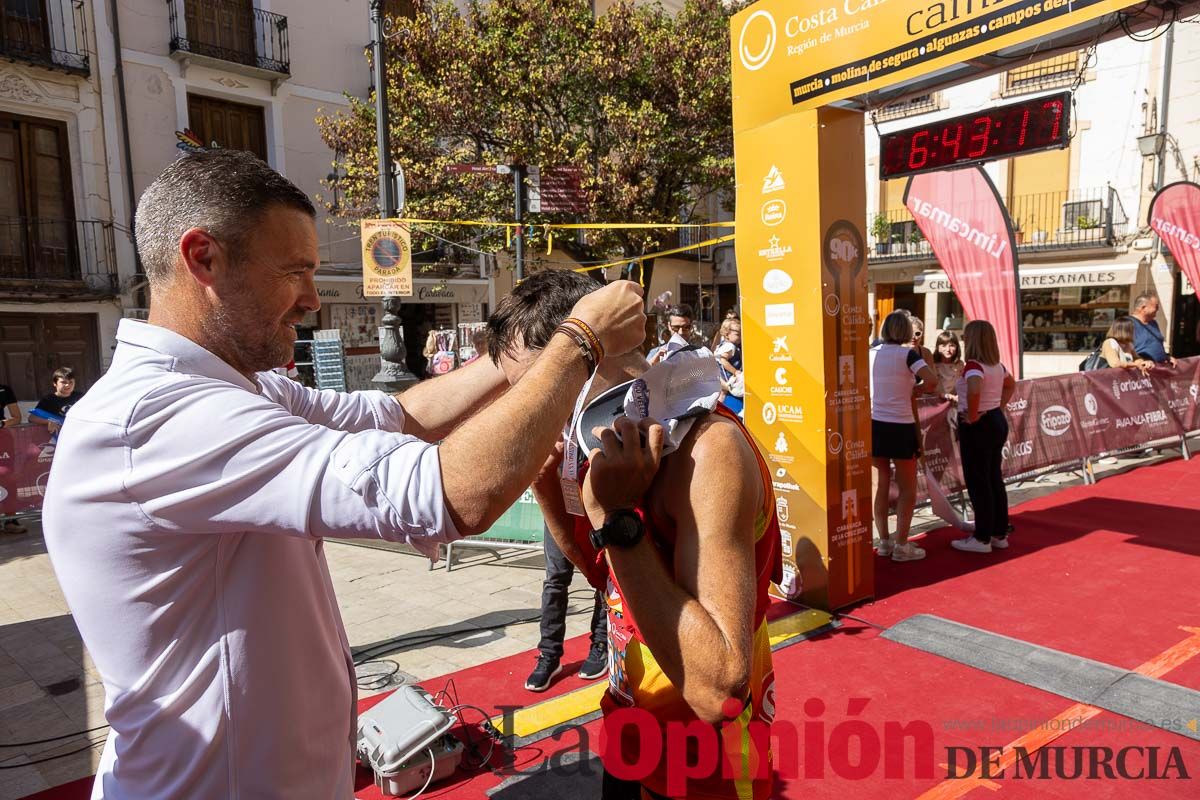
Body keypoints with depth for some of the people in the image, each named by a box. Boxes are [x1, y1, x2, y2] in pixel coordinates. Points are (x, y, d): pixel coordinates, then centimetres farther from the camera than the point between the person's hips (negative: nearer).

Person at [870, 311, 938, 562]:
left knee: (880, 485, 14)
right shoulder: (907, 353, -8)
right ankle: (901, 545, 7)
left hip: (874, 425, 4)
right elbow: (932, 381, -21)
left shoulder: (872, 353, 5)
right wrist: (917, 390, -1)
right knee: (907, 489, 8)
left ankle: (884, 541, 19)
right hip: (901, 426, -4)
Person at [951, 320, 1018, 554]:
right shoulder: (997, 365, 8)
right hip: (998, 421, 9)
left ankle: (982, 539, 8)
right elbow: (1011, 385, 27)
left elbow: (974, 390, -39)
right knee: (994, 479, 16)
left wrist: (971, 416, -25)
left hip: (977, 427, -9)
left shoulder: (973, 366, -19)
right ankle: (999, 534, 25)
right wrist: (999, 407, 18)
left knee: (977, 482, 0)